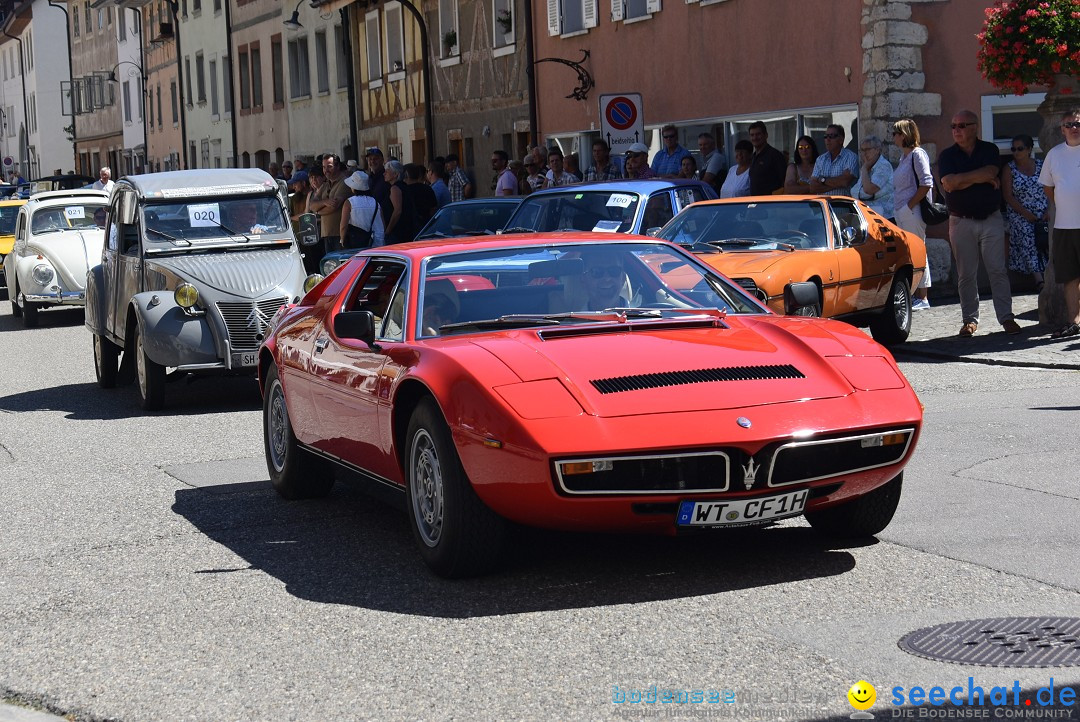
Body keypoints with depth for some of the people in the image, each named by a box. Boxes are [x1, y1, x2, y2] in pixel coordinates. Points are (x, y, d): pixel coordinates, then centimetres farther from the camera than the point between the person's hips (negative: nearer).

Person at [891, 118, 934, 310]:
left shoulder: (917, 154, -9)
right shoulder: (904, 156, 18)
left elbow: (926, 183, -17)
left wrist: (909, 205, -17)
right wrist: (899, 208, 13)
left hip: (913, 212, -9)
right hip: (901, 213, 9)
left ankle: (922, 298, -5)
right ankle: (914, 295, 13)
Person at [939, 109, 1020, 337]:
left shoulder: (989, 150, 6)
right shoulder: (947, 156, 4)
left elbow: (991, 173, -13)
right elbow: (949, 184, -13)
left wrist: (963, 179, -10)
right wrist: (980, 177, -9)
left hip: (991, 219, 0)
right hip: (961, 222, 0)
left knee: (998, 270, -3)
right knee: (966, 274, 2)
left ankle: (1006, 317, 1)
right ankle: (970, 320, 11)